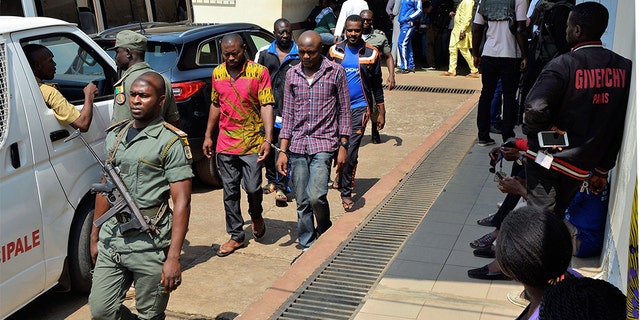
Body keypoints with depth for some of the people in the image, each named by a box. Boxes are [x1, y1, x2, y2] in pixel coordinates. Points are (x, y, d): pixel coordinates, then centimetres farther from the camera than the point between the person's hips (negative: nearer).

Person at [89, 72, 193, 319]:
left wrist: (173, 258, -19)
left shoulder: (171, 143, -10)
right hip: (112, 236, 6)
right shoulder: (114, 135, 11)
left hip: (150, 243, -5)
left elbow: (182, 202, -14)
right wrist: (94, 236, 16)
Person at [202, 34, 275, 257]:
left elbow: (267, 106, -10)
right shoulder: (217, 73, 8)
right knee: (230, 192, 7)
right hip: (225, 144, 4)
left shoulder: (258, 72, -7)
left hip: (252, 142, -4)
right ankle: (236, 236, 20)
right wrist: (208, 136, 15)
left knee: (252, 187, -8)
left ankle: (256, 215, 26)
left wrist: (268, 139, -19)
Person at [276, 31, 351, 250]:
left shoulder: (336, 72, 0)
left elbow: (344, 111, 3)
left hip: (324, 144, -3)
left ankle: (325, 233, 14)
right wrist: (283, 151, 5)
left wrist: (343, 146, -2)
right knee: (302, 202, 6)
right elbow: (288, 114, 9)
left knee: (316, 196, -15)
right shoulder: (292, 74, 8)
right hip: (297, 146, 3)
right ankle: (307, 246, 21)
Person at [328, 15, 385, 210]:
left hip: (359, 107, -2)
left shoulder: (371, 53, 1)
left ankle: (346, 192, 3)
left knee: (351, 152, -8)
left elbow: (377, 84, 7)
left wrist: (381, 112, 6)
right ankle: (341, 175, 38)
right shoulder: (335, 50, 5)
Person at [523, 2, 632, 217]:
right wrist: (603, 169, 14)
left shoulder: (564, 65, -16)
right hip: (581, 165, 5)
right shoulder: (623, 68, 1)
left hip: (547, 159, -5)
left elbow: (534, 108, -31)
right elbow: (618, 127, 6)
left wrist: (543, 131, -9)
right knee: (556, 218, 18)